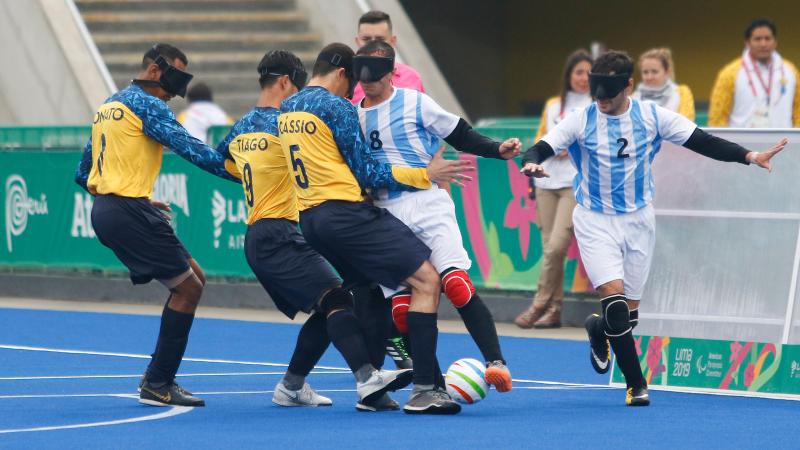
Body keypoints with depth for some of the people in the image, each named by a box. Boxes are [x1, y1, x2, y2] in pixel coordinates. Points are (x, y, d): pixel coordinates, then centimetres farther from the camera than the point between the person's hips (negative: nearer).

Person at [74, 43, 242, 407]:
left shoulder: (109, 106, 20)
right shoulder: (146, 104, -8)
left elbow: (82, 175, 23)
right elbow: (190, 148, -19)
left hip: (104, 211, 10)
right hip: (129, 211, -10)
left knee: (194, 279, 14)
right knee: (187, 289, -4)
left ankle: (158, 378, 12)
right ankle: (157, 387, -4)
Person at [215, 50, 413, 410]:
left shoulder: (241, 128, 16)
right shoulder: (283, 122, -10)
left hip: (256, 239, 10)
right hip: (279, 235, -10)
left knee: (324, 312, 12)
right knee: (336, 299, -23)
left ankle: (292, 388, 14)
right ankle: (367, 379, -39)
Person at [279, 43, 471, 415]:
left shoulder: (286, 110, 16)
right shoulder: (337, 107, -7)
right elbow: (367, 174, -7)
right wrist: (425, 175, -4)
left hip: (310, 219, 9)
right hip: (346, 212, -9)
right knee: (426, 279, -10)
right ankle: (422, 390, -19)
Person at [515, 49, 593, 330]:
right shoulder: (553, 105, 18)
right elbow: (540, 137, 21)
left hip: (578, 183, -5)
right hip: (547, 180, 5)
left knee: (557, 246, -15)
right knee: (549, 247, 3)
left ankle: (540, 305, -4)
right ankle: (553, 310, 8)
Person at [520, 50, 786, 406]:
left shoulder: (652, 117, -6)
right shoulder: (581, 121, -10)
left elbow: (702, 142, -5)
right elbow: (542, 148, -16)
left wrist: (749, 156, -15)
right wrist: (531, 163, -41)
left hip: (638, 220, 3)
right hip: (594, 221, -2)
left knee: (629, 309, 7)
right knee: (614, 297, -19)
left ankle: (599, 331, 44)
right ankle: (636, 384, -12)